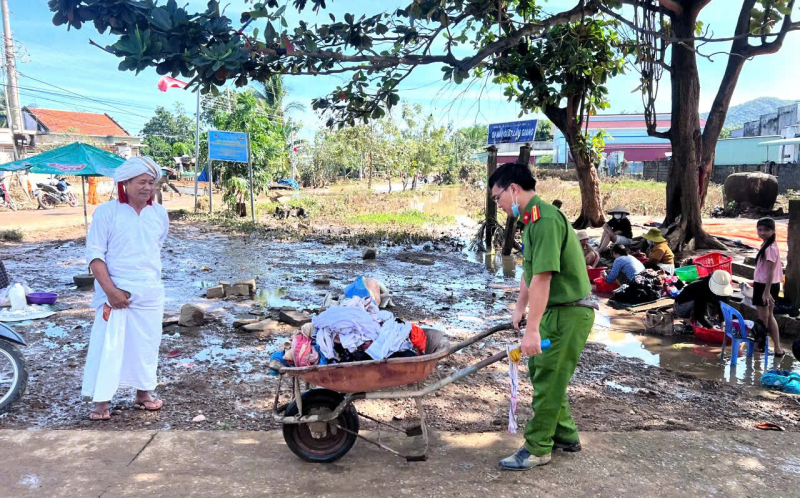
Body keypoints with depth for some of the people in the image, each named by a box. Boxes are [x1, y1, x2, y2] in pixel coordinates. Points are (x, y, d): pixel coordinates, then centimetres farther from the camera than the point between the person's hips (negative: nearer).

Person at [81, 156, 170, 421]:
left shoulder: (159, 214, 5)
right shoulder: (106, 212, -8)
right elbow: (94, 254, -10)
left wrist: (151, 277, 15)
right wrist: (110, 290, -17)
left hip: (150, 292, 4)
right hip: (115, 292, -4)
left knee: (147, 344, 12)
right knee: (107, 345, -2)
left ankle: (143, 392, 27)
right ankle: (101, 401, 10)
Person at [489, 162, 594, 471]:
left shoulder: (544, 219, -23)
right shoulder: (532, 219, 11)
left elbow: (542, 277, -29)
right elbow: (529, 271, 20)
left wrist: (532, 329, -30)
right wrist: (520, 307, 25)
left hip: (569, 312, -10)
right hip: (556, 310, 10)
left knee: (547, 380, 0)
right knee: (540, 370, 18)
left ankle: (537, 449, 15)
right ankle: (565, 436, 32)